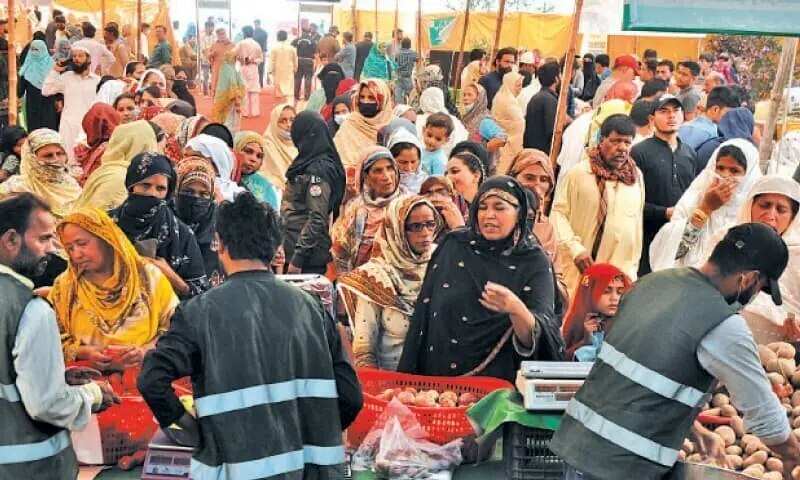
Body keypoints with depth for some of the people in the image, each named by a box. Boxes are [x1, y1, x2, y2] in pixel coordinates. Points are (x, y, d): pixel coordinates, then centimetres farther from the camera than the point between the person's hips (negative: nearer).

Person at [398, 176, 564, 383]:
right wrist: (407, 373, 7)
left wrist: (516, 310, -34)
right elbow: (426, 310, 9)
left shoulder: (534, 263, -2)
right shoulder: (453, 246, 5)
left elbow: (537, 337, -14)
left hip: (499, 381, -2)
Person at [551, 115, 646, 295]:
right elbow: (558, 212, -5)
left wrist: (633, 265, 17)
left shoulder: (636, 177, 11)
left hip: (622, 272, 3)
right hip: (581, 268, -3)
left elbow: (637, 224, 17)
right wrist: (575, 249, -15)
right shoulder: (579, 173, -3)